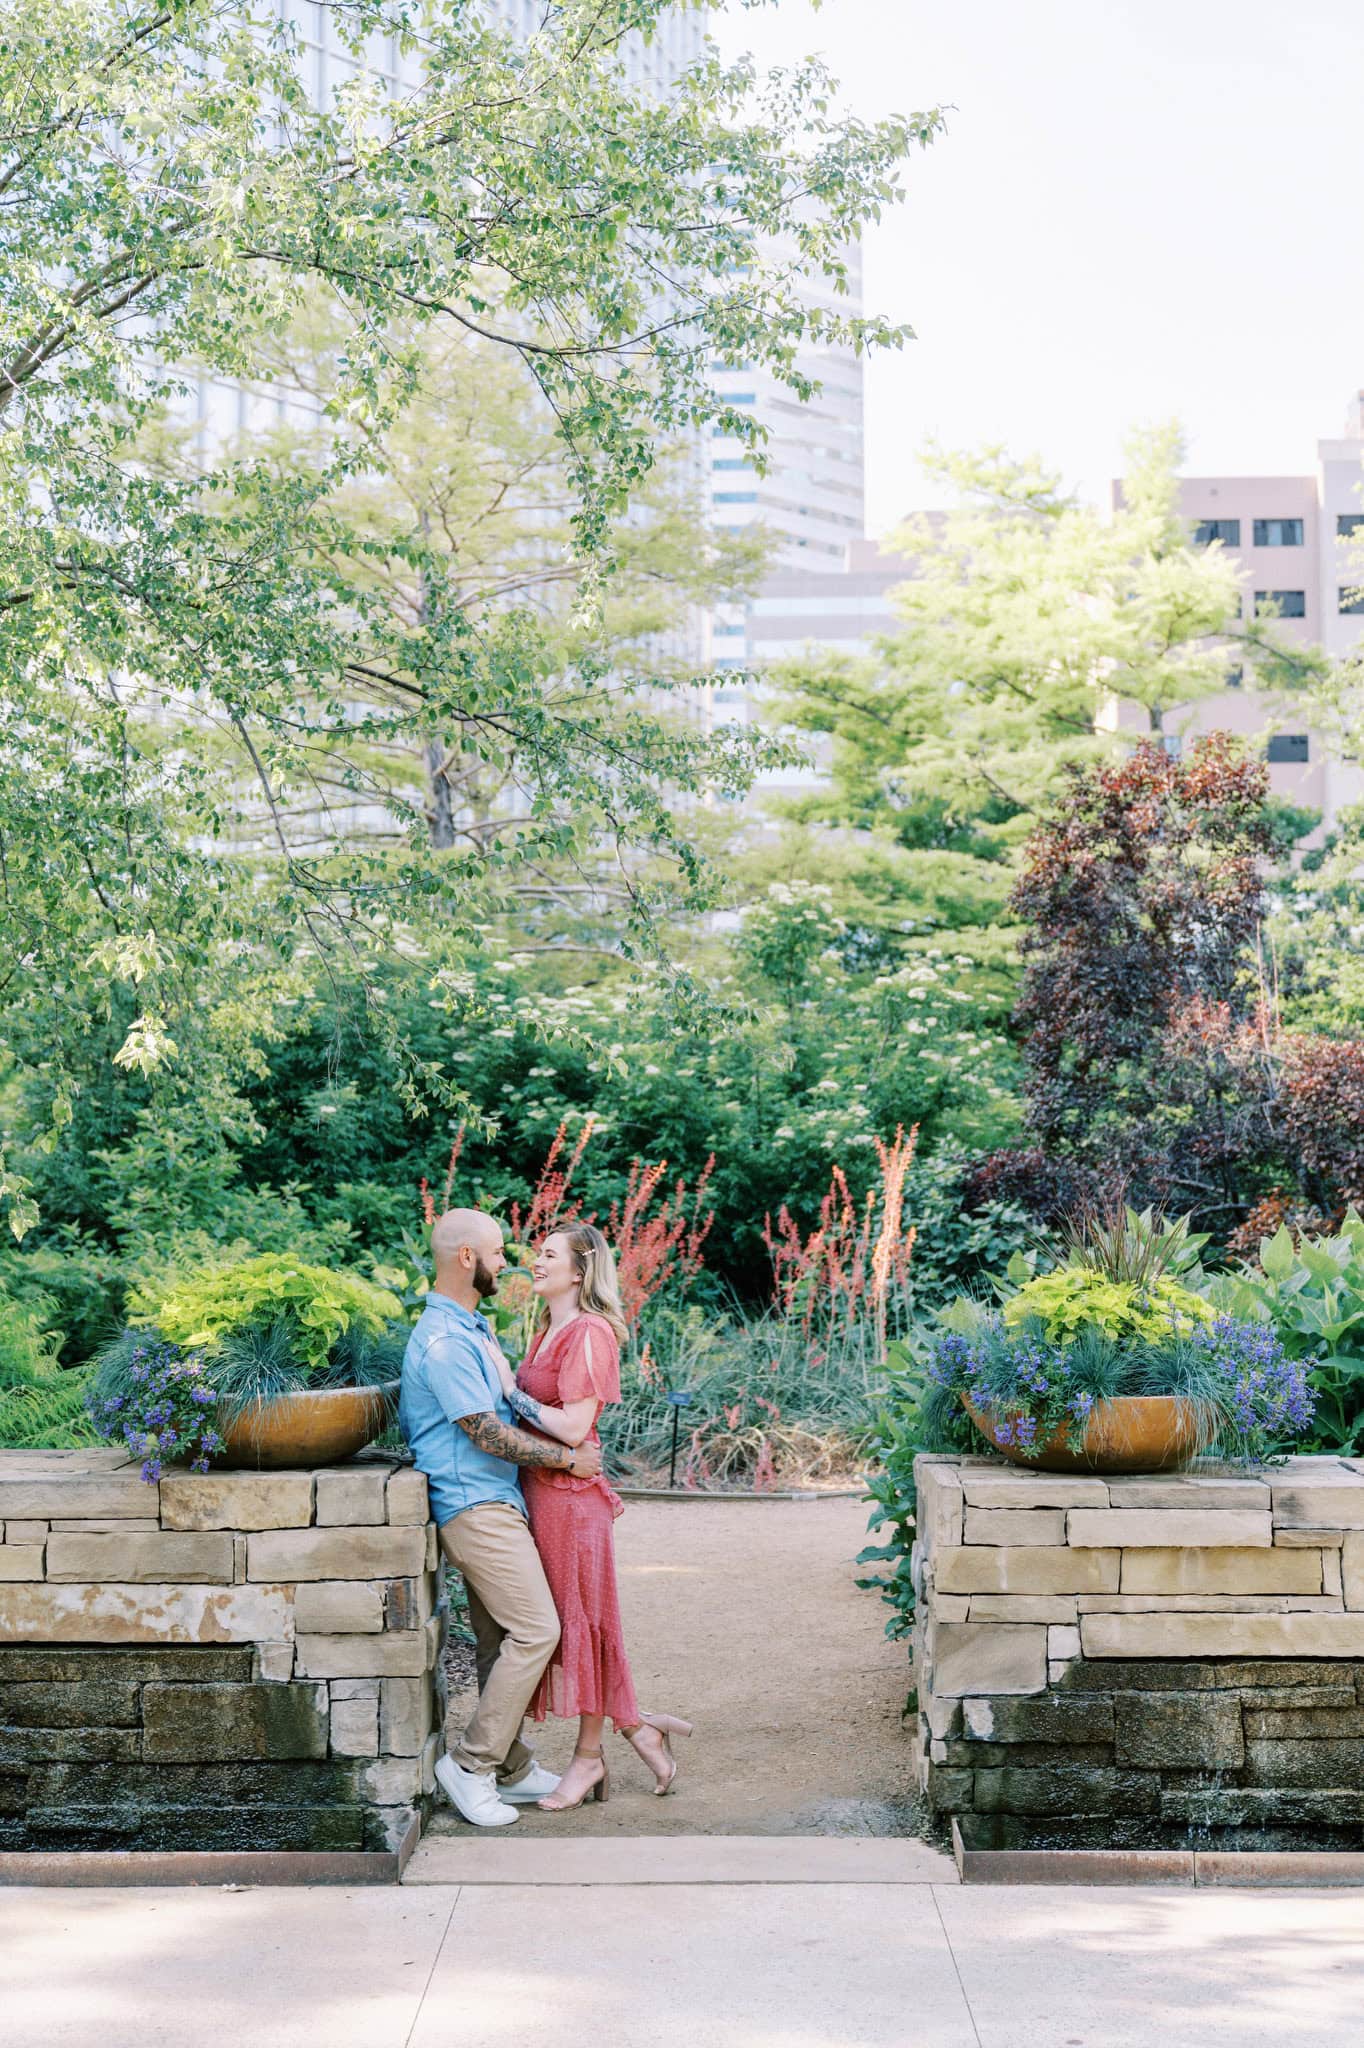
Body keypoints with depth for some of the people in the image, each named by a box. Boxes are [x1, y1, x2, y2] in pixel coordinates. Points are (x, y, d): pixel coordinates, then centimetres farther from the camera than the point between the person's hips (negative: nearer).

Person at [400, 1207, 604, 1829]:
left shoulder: (471, 1326, 16)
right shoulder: (444, 1340, -18)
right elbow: (488, 1434, -19)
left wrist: (569, 1444, 17)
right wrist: (568, 1458, -9)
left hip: (492, 1503, 10)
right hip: (475, 1504, -10)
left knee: (500, 1640, 12)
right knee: (535, 1630, -12)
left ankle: (511, 1768, 18)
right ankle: (471, 1764, -7)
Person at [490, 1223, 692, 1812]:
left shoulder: (588, 1333, -13)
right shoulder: (549, 1332, 15)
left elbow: (572, 1428, -19)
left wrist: (511, 1390, -15)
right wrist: (506, 1382, 6)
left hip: (569, 1493, -9)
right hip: (540, 1492, 9)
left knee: (579, 1618, 2)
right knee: (566, 1620, 11)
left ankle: (589, 1756, 14)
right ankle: (635, 1725, 23)